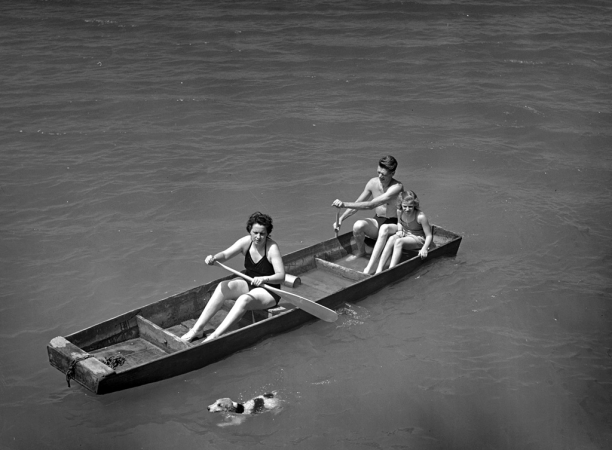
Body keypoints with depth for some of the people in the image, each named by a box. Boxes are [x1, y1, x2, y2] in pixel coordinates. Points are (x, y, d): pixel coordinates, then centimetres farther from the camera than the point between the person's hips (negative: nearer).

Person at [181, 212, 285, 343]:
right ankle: (197, 329, -24)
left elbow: (281, 276, -26)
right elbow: (225, 254, -11)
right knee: (223, 286, -21)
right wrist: (214, 257, -34)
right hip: (249, 284, 5)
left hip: (268, 291, -5)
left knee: (244, 299, -35)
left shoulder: (272, 248, -20)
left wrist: (264, 279, -45)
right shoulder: (246, 242, -5)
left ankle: (215, 336, -40)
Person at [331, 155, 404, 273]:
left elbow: (371, 205, -31)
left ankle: (369, 269, -47)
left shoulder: (397, 187, -24)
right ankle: (361, 251, 4)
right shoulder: (373, 183, -5)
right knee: (358, 225, -28)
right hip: (378, 221, 5)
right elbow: (357, 204, 6)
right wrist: (341, 218, -7)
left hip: (394, 225, -5)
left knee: (384, 228, -42)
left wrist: (345, 204, -34)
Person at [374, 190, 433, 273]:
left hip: (419, 239, -5)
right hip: (405, 235, 5)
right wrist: (400, 231, -2)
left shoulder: (420, 217, -23)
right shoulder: (399, 212, -6)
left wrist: (424, 249, -34)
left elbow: (429, 236, -18)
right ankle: (379, 269, -36)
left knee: (399, 242, -34)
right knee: (392, 239, -29)